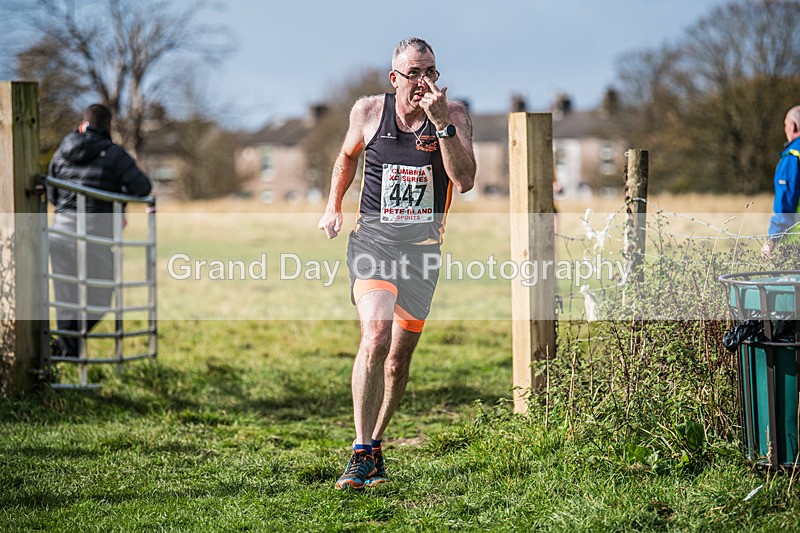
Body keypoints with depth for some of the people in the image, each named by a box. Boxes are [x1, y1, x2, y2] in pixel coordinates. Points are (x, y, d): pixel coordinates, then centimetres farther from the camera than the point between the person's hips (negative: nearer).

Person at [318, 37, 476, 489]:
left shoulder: (454, 114, -3)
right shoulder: (369, 111, 0)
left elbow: (465, 180, -17)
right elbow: (348, 155, 22)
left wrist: (442, 123, -23)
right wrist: (334, 206, 16)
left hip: (423, 244, 2)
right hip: (374, 236, -1)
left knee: (401, 354, 8)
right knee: (375, 335, -23)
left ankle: (375, 446, 28)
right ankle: (362, 453, -21)